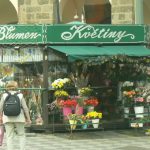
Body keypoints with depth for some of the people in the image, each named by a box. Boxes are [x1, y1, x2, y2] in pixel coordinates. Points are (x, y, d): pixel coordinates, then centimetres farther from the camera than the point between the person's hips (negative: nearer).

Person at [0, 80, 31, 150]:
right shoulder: (20, 95, -2)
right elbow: (25, 108, -5)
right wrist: (28, 118, 2)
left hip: (8, 118, 0)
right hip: (19, 118, 0)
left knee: (9, 137, 3)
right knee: (21, 135, 12)